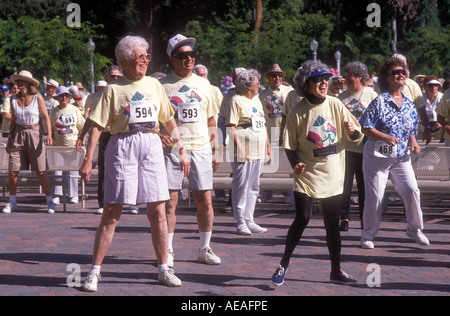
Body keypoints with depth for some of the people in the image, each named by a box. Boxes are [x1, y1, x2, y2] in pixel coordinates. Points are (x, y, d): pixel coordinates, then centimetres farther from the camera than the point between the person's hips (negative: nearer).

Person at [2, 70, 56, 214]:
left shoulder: (37, 97, -4)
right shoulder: (14, 99, 6)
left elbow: (45, 117, -2)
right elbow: (13, 121, 14)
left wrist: (49, 134, -14)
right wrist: (10, 139, 13)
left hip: (34, 133, -3)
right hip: (19, 134, 3)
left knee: (40, 172, -4)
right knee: (13, 171, -2)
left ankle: (50, 202, 7)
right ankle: (12, 201, 14)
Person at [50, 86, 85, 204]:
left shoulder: (74, 110, 5)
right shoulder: (54, 112, 9)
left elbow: (82, 126, 8)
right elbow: (50, 129, 16)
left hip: (73, 145, -1)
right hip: (58, 145, 1)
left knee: (73, 169, 0)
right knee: (57, 169, -3)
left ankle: (74, 195, 6)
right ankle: (56, 195, -1)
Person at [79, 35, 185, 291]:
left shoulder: (154, 85, 13)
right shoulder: (114, 89, 1)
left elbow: (169, 120, 18)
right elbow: (97, 126, -3)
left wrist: (182, 149, 13)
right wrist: (88, 159, -9)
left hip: (152, 146, 3)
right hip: (123, 147, -3)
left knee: (158, 211, 4)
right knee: (112, 212, -3)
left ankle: (164, 269, 15)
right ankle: (95, 272, 2)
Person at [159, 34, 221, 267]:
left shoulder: (203, 84, 13)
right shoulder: (162, 86, 2)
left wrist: (216, 150, 13)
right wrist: (158, 135, -15)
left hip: (200, 148, 3)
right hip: (172, 148, -3)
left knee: (205, 199, 3)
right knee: (170, 200, -2)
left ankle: (205, 248, 15)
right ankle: (167, 251, 6)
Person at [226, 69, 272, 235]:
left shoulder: (256, 101, 19)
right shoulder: (237, 101, -7)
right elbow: (231, 127, -13)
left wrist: (268, 147, 20)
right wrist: (239, 147, -19)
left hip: (258, 152, 8)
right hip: (243, 153, -8)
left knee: (253, 187, 10)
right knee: (241, 187, -4)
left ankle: (249, 220, 15)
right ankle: (241, 222, 0)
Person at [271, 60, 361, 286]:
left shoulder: (335, 105, 0)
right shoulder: (298, 112, -6)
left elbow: (356, 136, 4)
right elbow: (290, 146, 0)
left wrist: (352, 131, -19)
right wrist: (295, 163, -19)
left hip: (332, 175, 3)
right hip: (307, 173, -3)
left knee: (332, 223, 8)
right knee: (302, 218, -11)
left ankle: (336, 270, 20)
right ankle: (283, 265, 5)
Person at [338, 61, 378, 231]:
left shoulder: (371, 95, 3)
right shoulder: (342, 96, 10)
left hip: (365, 147, -2)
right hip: (345, 146, 2)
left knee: (364, 185, 4)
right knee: (344, 184, -1)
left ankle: (364, 217, 14)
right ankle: (344, 217, 7)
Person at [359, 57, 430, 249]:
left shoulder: (409, 104, 9)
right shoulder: (379, 102, -8)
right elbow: (366, 128, -10)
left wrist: (414, 142, -2)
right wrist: (385, 137, -24)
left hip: (401, 157, 4)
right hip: (377, 155, -4)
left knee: (412, 189, -9)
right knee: (374, 197, -1)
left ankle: (415, 228, 11)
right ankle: (368, 236, 14)